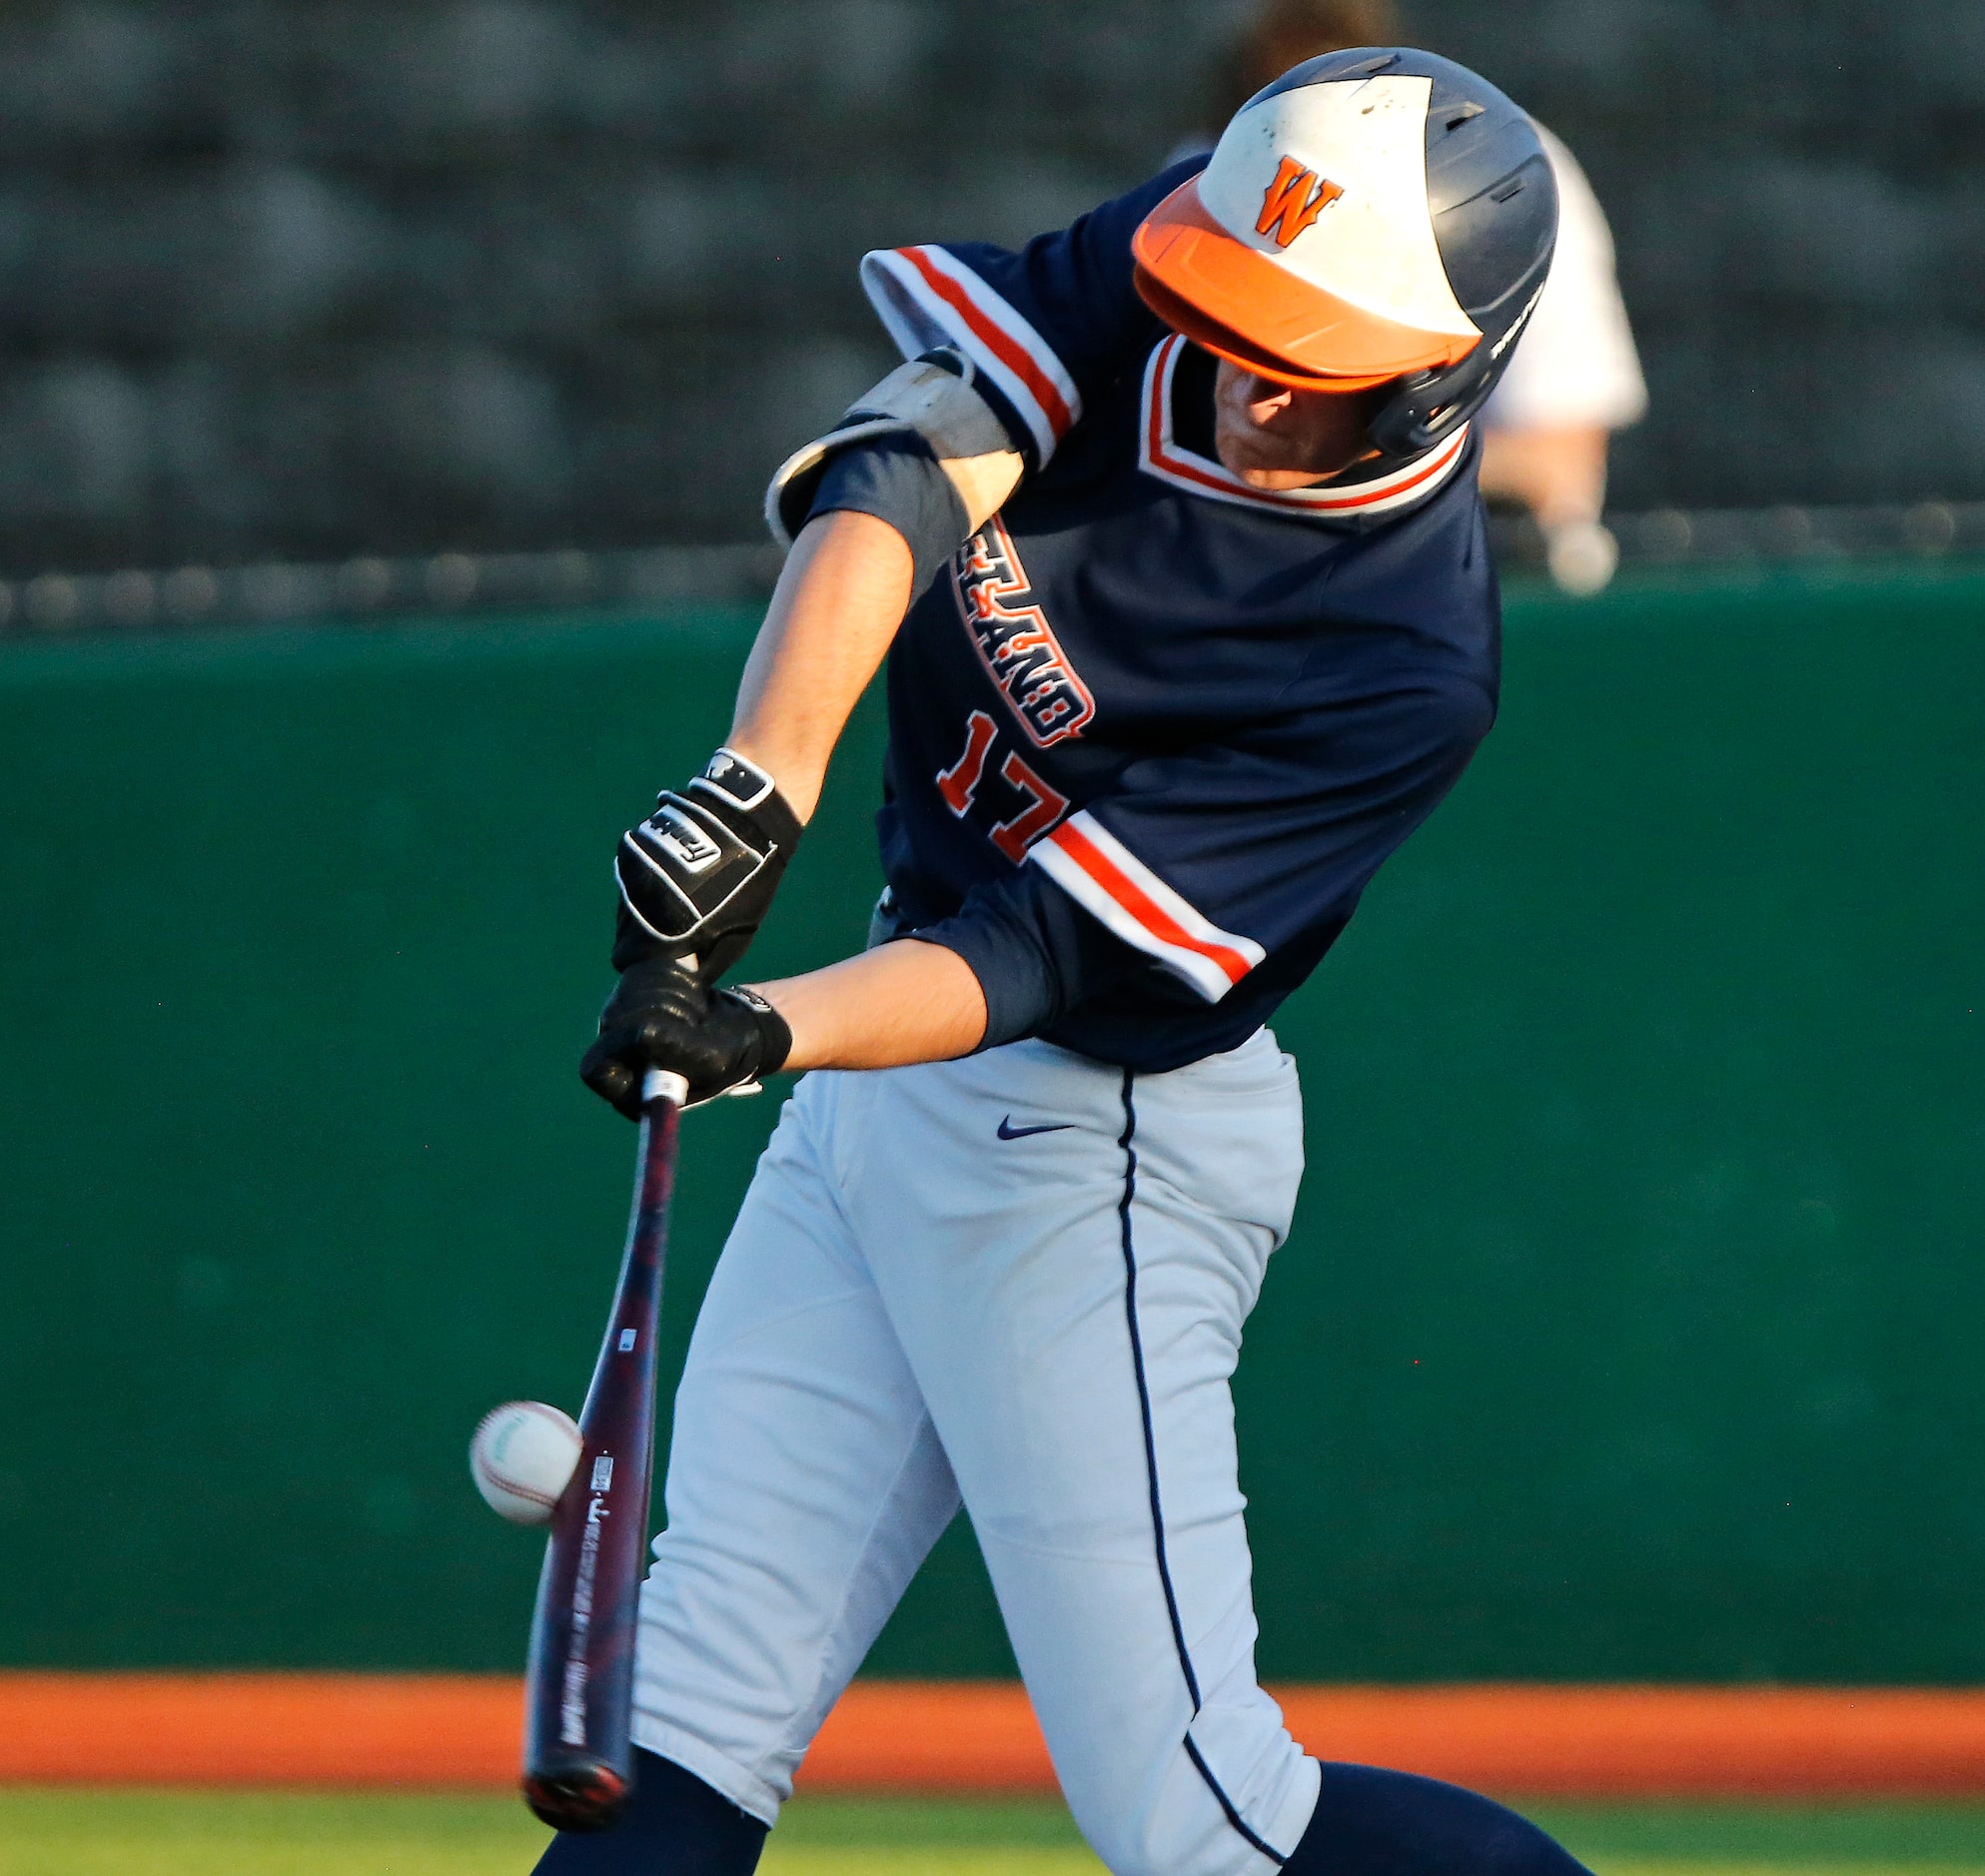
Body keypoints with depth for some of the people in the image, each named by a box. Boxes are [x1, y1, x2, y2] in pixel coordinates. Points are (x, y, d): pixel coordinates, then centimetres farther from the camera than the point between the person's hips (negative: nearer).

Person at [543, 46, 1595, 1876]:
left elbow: (1055, 950, -26)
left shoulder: (1409, 669, -25)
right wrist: (765, 779, -33)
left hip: (1084, 1141, -7)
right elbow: (903, 468, -18)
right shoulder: (1179, 264, -10)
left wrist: (771, 1033, -41)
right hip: (885, 1083, 7)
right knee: (688, 1718, 5)